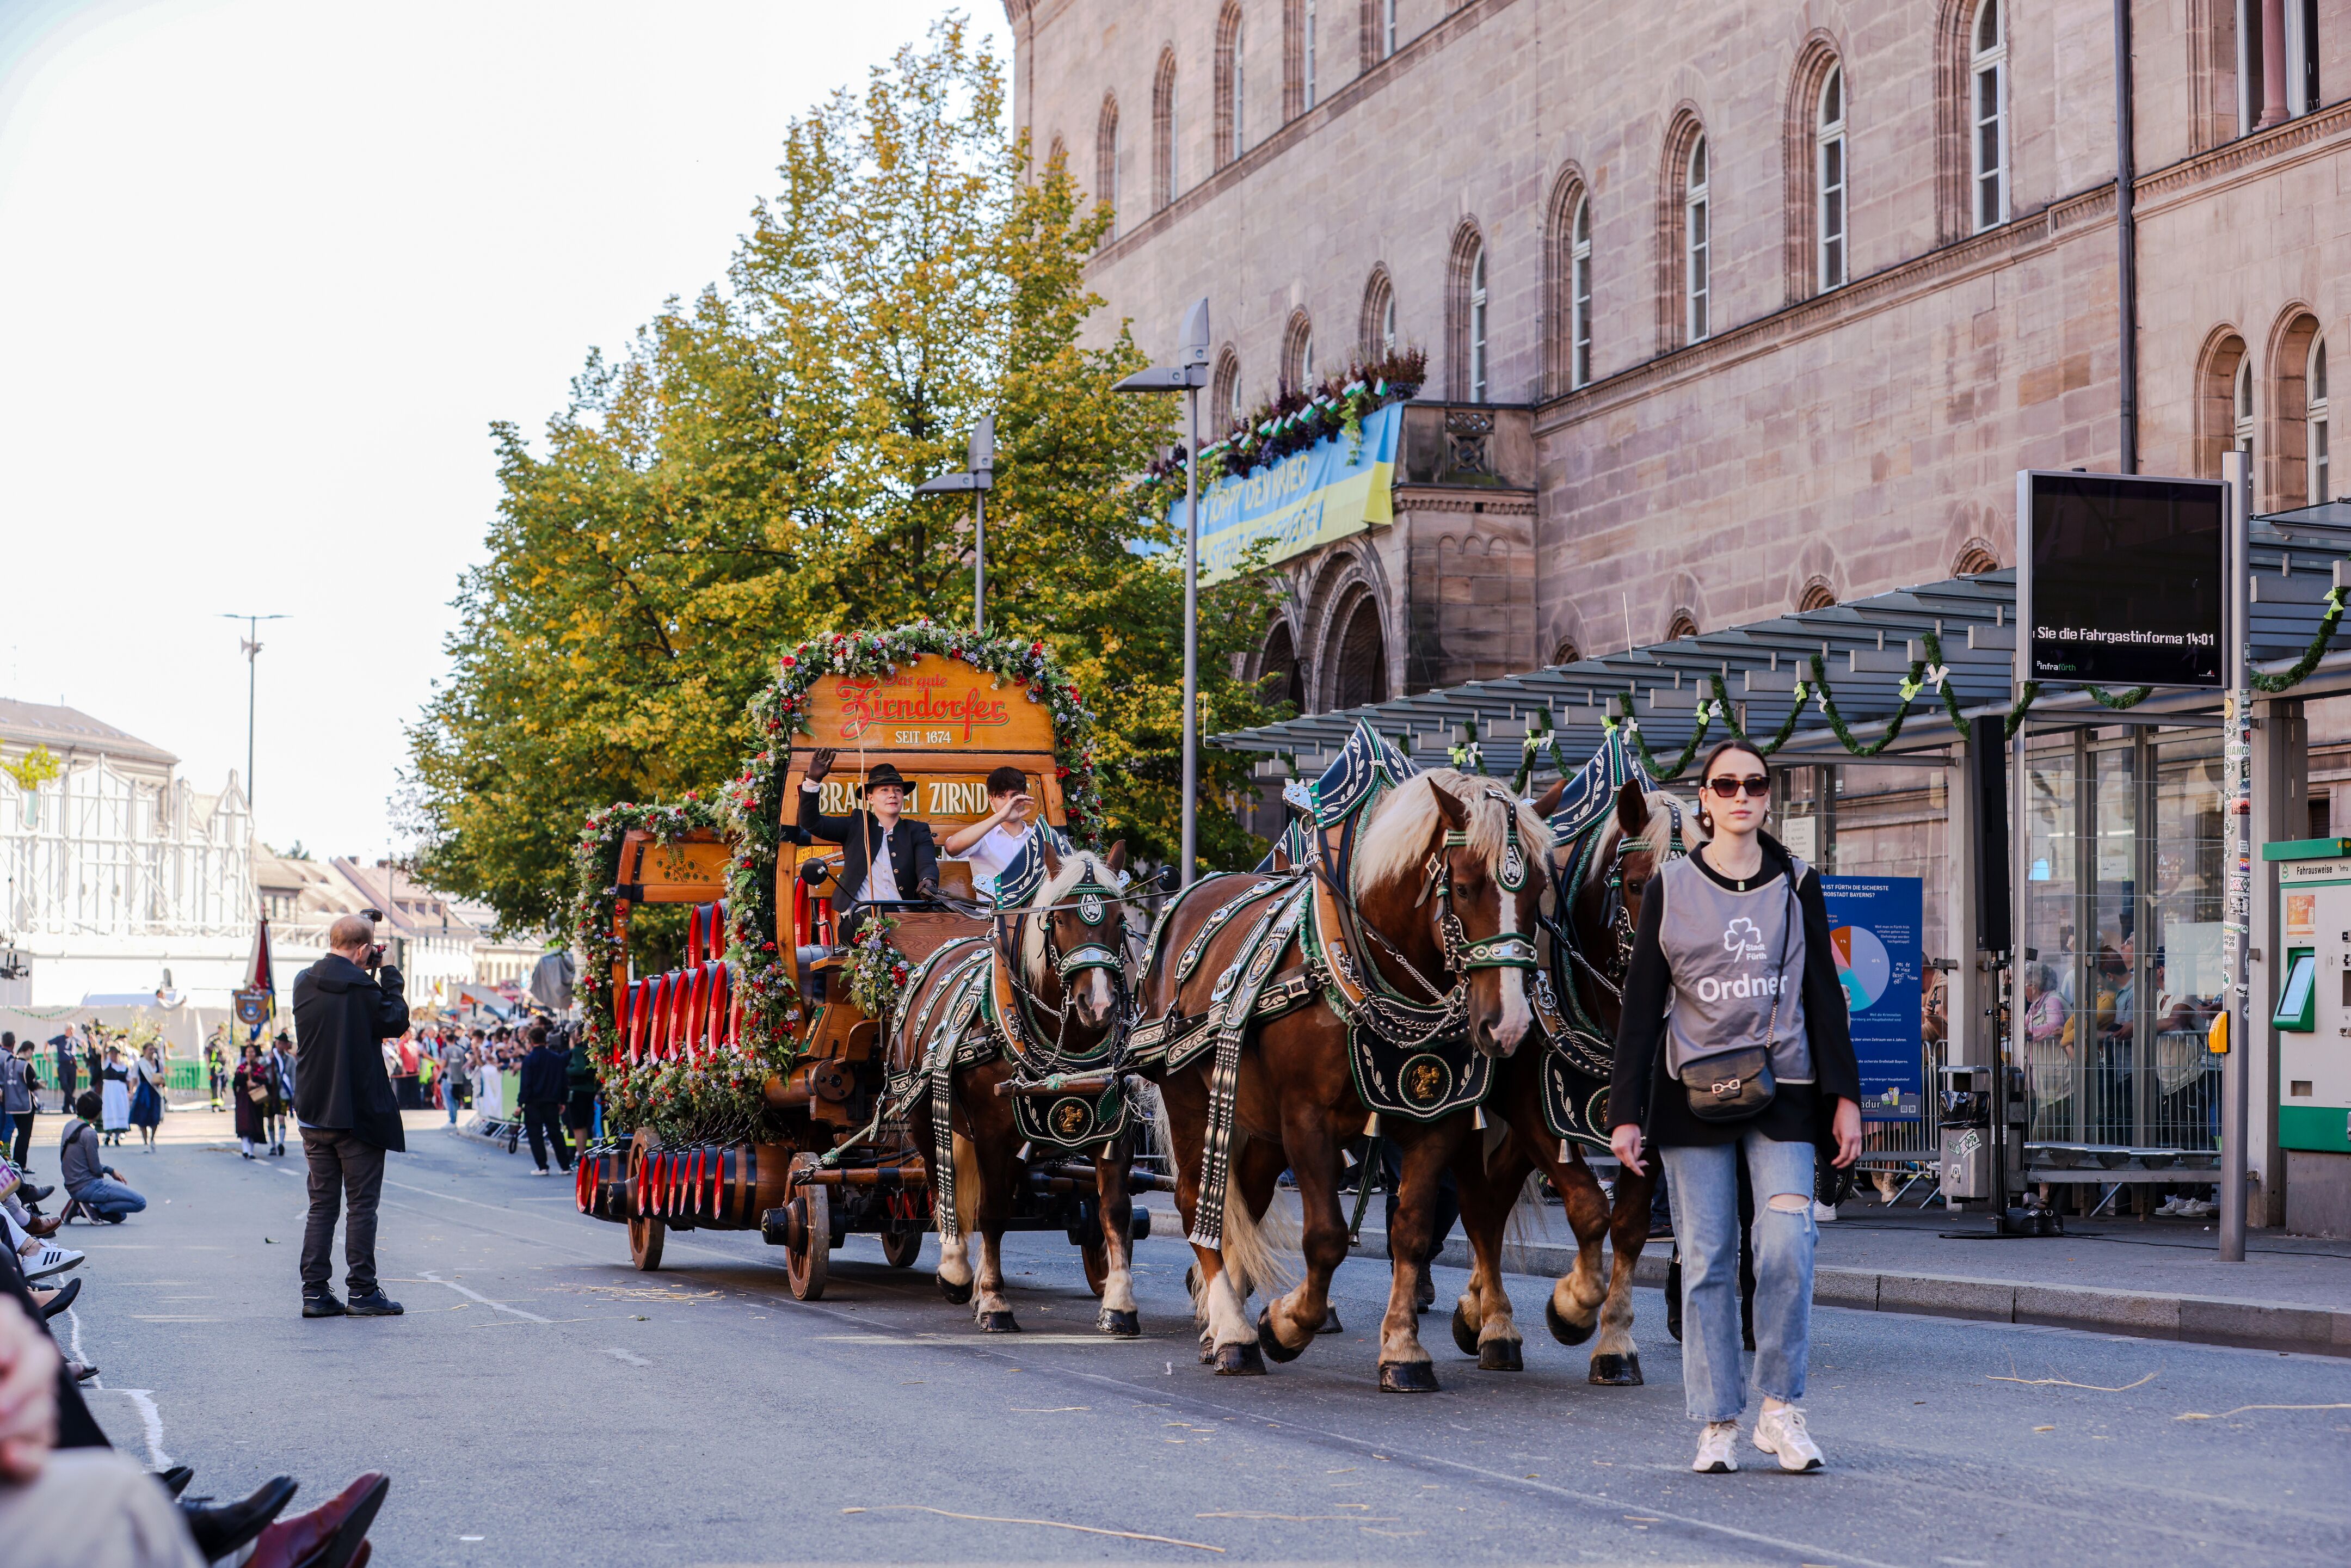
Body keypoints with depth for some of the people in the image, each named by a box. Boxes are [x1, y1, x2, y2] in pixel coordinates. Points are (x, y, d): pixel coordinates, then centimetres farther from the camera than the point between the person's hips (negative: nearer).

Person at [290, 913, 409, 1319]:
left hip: (314, 1114, 6)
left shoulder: (304, 984, 3)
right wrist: (389, 974, 2)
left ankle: (315, 1291, 8)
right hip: (358, 1114, -6)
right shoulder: (362, 988, -17)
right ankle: (362, 1291, 2)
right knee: (362, 1203, 1)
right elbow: (396, 1022, -5)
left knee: (322, 1203, 11)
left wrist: (373, 976, 13)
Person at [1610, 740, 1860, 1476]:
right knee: (1706, 1259, 0)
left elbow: (1824, 992, 9)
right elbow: (1642, 1002, 4)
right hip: (1692, 1093, 0)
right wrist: (1626, 1111, -1)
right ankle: (1717, 1423, 7)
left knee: (1787, 1247, -12)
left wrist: (1844, 1096, 1)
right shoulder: (1671, 887, 5)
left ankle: (1780, 1408, 2)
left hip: (1782, 1091, 0)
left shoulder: (1796, 884, 8)